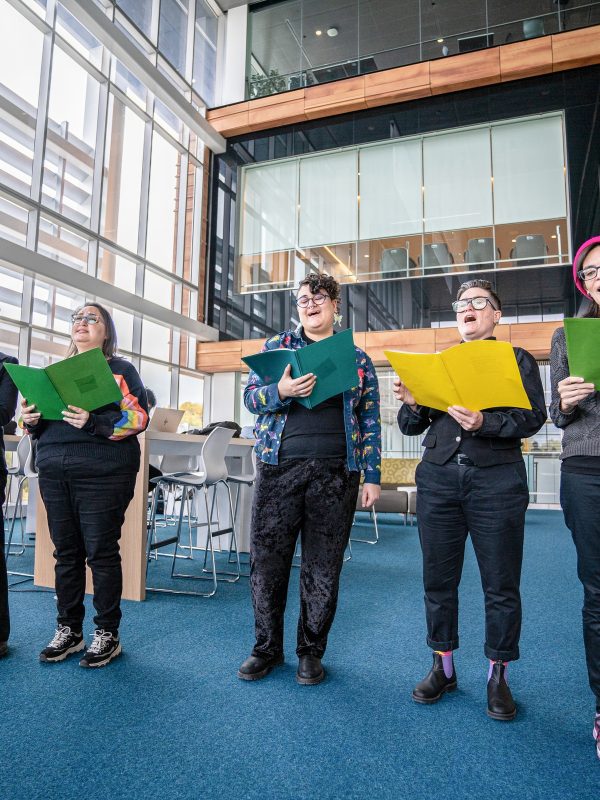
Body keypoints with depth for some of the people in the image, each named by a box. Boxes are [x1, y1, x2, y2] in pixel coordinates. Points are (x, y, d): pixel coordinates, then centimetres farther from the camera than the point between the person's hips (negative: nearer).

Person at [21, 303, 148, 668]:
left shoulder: (120, 369, 3)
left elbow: (138, 416, -10)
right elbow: (43, 420, 21)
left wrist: (94, 422, -23)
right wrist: (32, 420, -2)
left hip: (103, 473, -5)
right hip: (54, 473, 5)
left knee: (101, 552, -1)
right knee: (66, 551, 10)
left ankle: (107, 634, 13)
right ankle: (69, 629, 24)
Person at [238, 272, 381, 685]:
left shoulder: (358, 359, 11)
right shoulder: (277, 345, 11)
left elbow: (370, 421, 10)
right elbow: (251, 396, 5)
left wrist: (372, 475, 3)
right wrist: (282, 391, -17)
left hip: (335, 473, 0)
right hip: (279, 467, 1)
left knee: (324, 566, 7)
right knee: (267, 559, 5)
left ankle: (312, 652, 25)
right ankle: (267, 648, 24)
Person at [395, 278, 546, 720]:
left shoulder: (517, 359, 8)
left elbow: (534, 417, -5)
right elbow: (412, 427, 12)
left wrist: (485, 423, -21)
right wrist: (412, 405, -10)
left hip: (497, 480, -2)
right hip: (439, 478, 3)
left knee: (501, 584, 5)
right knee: (438, 579, 7)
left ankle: (498, 676, 23)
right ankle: (443, 667, 25)